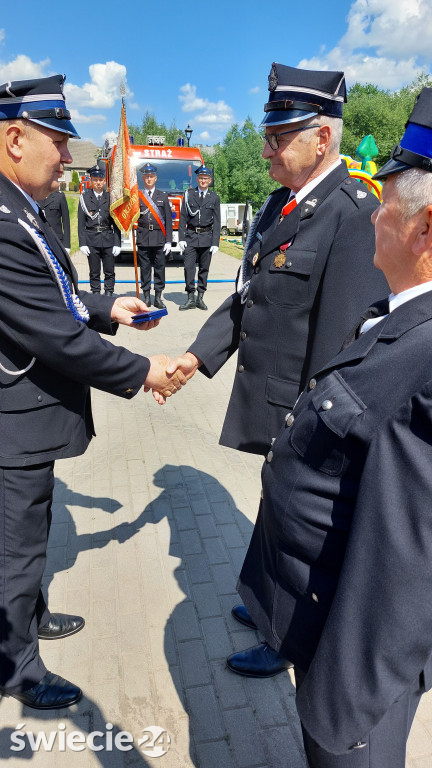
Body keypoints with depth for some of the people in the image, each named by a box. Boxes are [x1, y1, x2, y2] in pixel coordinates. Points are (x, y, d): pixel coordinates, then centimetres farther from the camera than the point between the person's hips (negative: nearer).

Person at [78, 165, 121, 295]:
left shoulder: (110, 197, 7)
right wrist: (82, 243, -6)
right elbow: (81, 223, 2)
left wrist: (117, 243, -2)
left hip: (108, 240, 1)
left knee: (109, 272, 3)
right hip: (91, 241, -1)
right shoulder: (85, 197, 4)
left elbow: (116, 223, 5)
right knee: (94, 273, 5)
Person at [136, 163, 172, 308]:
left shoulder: (163, 196, 10)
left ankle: (158, 297, 8)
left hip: (159, 238, 0)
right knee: (144, 268, 2)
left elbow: (168, 220, 6)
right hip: (143, 238, 0)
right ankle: (146, 297, 11)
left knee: (160, 268, 1)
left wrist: (168, 241, 0)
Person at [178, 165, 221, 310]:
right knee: (189, 267, -7)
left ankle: (200, 297, 14)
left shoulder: (215, 197, 6)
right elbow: (183, 217, 5)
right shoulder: (188, 194, 6)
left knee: (204, 268, 5)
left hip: (207, 238, 0)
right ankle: (190, 299, 0)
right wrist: (181, 238, -4)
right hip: (190, 236, 0)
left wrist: (215, 243, -5)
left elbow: (217, 222, 2)